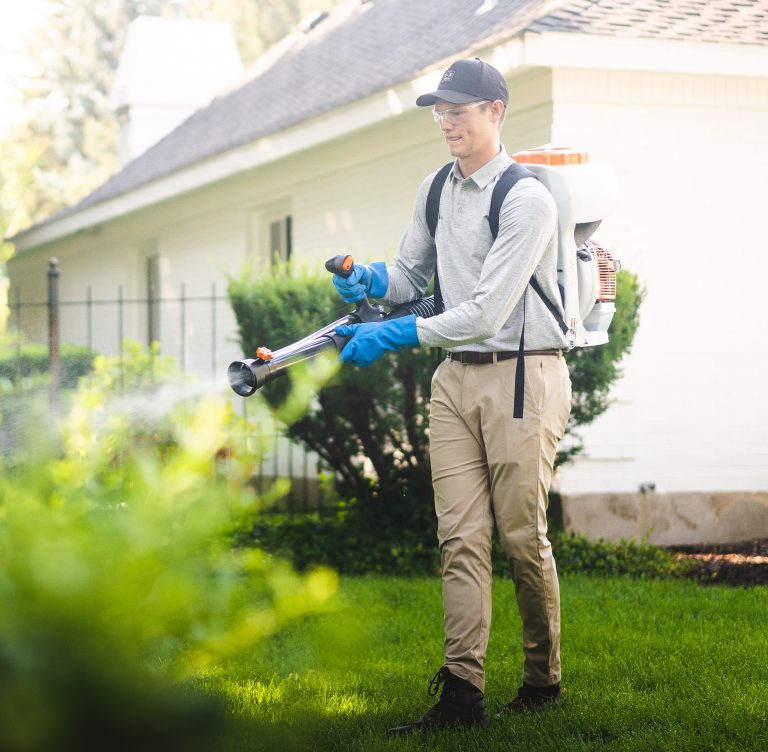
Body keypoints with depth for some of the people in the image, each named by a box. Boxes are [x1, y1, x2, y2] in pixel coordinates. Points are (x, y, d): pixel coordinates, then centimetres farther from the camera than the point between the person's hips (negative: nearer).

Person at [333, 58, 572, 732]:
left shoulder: (526, 199, -14)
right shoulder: (435, 191, 11)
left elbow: (486, 313, -20)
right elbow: (412, 276, 22)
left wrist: (392, 336, -21)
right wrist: (371, 279, -1)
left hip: (523, 374, -6)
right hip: (455, 378, 6)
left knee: (523, 537, -1)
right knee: (461, 538, -1)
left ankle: (544, 679, 16)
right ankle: (463, 692, -4)